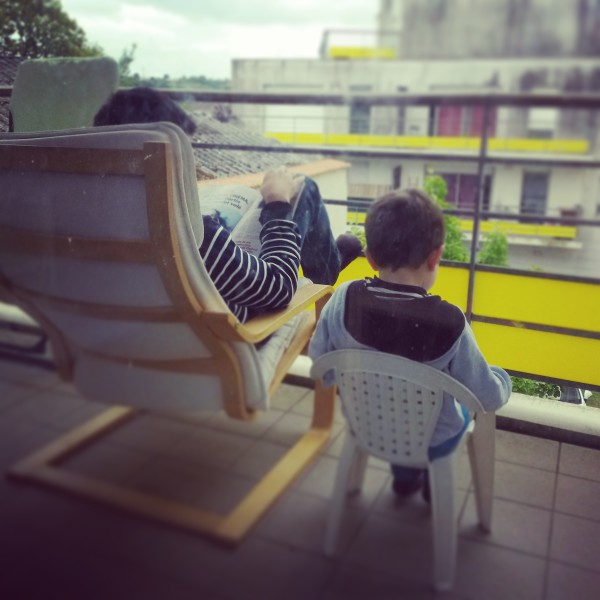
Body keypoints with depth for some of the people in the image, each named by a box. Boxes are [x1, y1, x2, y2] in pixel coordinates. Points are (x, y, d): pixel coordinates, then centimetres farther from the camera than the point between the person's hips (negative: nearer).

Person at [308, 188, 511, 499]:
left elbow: (317, 356, -6)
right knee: (463, 409, 31)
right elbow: (488, 399, -19)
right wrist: (503, 380, 3)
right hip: (430, 443, -2)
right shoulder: (449, 323, -30)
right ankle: (432, 480, 49)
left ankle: (405, 476, 48)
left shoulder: (344, 299, -22)